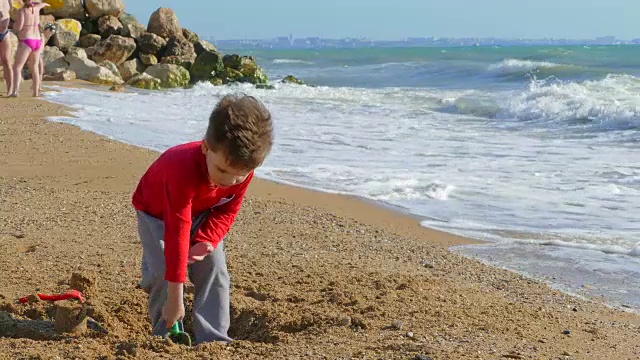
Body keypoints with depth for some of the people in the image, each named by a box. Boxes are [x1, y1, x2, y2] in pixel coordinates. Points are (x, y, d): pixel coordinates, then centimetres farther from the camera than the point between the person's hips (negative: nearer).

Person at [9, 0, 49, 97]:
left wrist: (14, 25, 4)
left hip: (26, 43, -6)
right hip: (37, 42, 6)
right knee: (34, 68, 21)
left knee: (17, 68, -8)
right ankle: (36, 92, 21)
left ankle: (15, 91, -25)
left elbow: (19, 27, -21)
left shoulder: (21, 10, -13)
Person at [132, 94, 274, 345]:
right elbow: (177, 232, -45)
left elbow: (227, 210, -10)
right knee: (163, 271, -22)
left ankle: (213, 340, -7)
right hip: (157, 211, -4)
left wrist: (207, 240, -30)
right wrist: (175, 299, -43)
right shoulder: (183, 171, -47)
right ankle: (166, 336, -2)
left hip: (201, 213, 4)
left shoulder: (242, 171, -29)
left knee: (214, 270, -11)